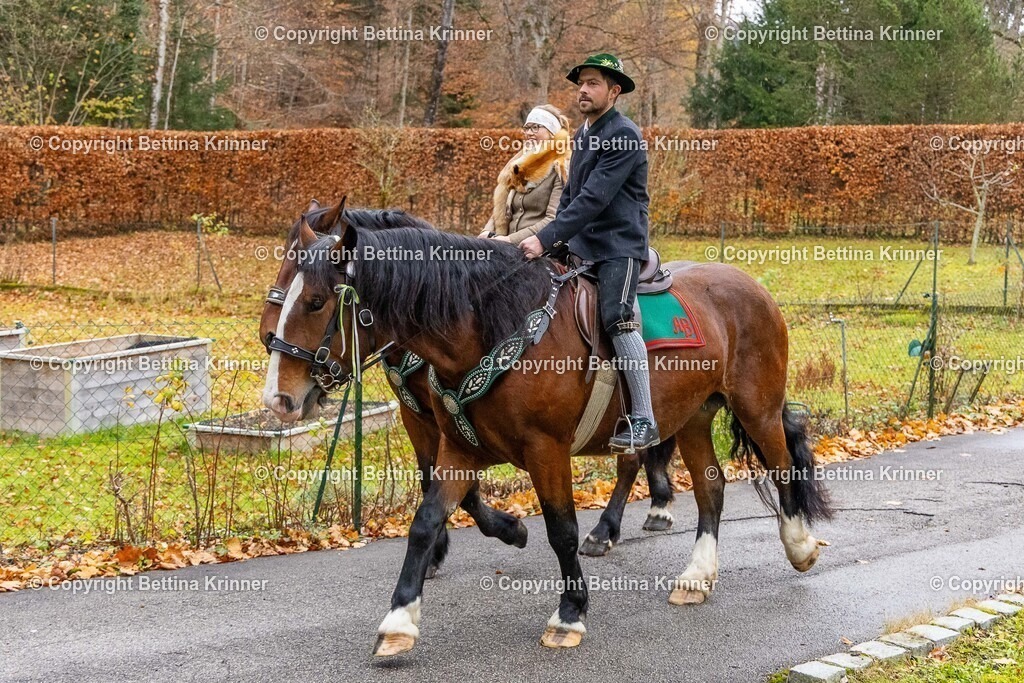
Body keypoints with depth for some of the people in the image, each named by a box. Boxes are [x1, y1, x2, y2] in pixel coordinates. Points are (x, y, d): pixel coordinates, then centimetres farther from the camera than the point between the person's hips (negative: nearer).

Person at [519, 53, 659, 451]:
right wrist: (557, 240, 10)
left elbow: (594, 198, -22)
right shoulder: (582, 135, 16)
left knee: (616, 318, -24)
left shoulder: (625, 136, -14)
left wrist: (546, 238, -25)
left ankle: (644, 422, -23)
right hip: (582, 244, 10)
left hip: (618, 244, -10)